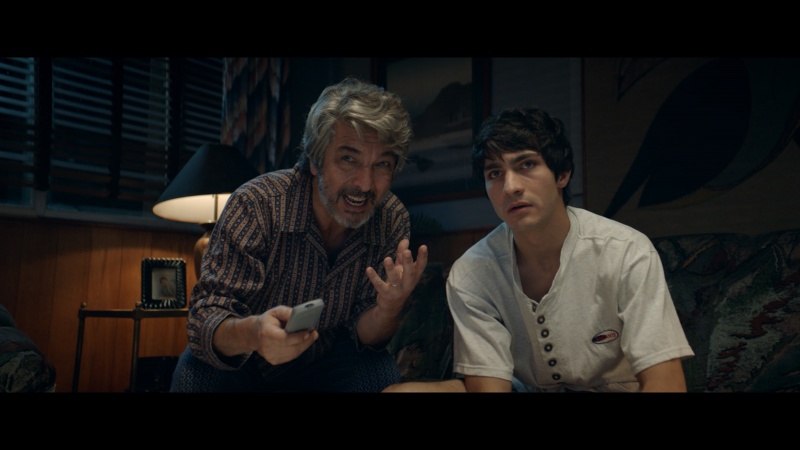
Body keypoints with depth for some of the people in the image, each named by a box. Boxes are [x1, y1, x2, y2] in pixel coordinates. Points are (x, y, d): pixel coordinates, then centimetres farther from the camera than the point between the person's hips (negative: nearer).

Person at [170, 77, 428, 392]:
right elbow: (206, 319, -25)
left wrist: (388, 309, -36)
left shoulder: (393, 221, -16)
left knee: (380, 372, -25)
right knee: (197, 374, -31)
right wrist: (251, 333, -48)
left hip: (321, 364, 3)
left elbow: (364, 334, -12)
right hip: (242, 363, -2)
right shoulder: (256, 204, -25)